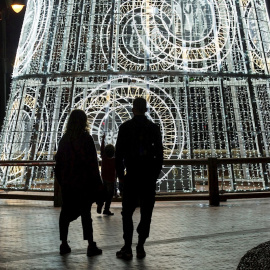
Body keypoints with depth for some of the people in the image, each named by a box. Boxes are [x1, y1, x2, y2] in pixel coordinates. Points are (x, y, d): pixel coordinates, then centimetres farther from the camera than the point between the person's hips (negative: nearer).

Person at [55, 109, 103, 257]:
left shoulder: (64, 139, 5)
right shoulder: (86, 138, -10)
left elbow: (58, 160, 9)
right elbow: (92, 162, -11)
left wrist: (61, 180, 16)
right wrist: (97, 183, -6)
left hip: (67, 182, 4)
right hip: (84, 182, -4)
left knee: (66, 212, 11)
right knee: (85, 212, 1)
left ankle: (64, 244, 13)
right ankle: (91, 245, 3)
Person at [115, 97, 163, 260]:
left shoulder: (125, 127, 0)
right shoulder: (154, 128, 5)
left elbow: (119, 152, -2)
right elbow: (159, 153, 4)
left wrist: (120, 173, 6)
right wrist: (156, 173, 11)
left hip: (132, 175, -1)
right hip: (149, 176, 2)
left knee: (127, 212, 3)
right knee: (146, 213, 7)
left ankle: (127, 249, -2)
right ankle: (140, 248, 6)